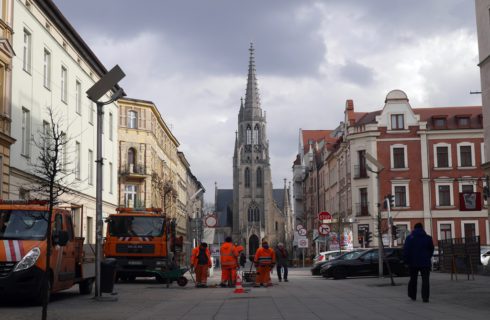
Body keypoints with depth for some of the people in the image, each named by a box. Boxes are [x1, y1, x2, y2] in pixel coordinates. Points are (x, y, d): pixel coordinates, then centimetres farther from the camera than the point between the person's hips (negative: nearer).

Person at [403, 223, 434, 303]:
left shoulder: (409, 238, -3)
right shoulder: (428, 238, 3)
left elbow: (405, 251, -8)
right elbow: (431, 250, 8)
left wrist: (407, 260, -1)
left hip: (413, 263, 0)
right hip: (425, 263, 0)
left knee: (413, 279, 14)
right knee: (425, 280, -1)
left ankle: (412, 295, 22)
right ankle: (425, 297, -11)